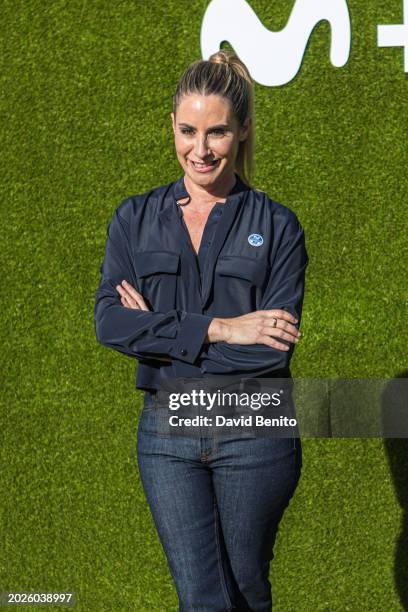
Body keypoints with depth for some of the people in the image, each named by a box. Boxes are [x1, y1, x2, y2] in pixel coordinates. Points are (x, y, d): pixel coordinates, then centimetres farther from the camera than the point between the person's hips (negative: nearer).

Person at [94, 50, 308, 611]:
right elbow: (109, 322, -10)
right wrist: (216, 329, -18)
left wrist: (162, 336, -12)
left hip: (255, 431, -1)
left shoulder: (277, 227, -3)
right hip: (167, 432, 1)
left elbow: (274, 349, -13)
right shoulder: (136, 220, 4)